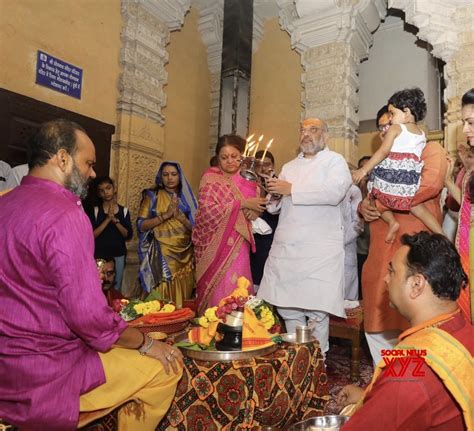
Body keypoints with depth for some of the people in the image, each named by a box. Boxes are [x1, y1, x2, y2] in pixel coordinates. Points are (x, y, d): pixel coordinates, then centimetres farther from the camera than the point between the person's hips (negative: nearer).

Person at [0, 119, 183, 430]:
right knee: (167, 367, -1)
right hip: (43, 373, -9)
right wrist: (148, 344, -10)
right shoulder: (64, 214, -22)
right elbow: (90, 317, -25)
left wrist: (91, 272, 12)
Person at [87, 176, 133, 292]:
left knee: (115, 289, 10)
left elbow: (128, 235, -4)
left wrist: (115, 220, -16)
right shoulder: (94, 210, -2)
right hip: (99, 255, -1)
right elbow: (92, 235, -11)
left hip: (118, 255, 2)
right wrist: (107, 219, -18)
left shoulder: (123, 210, 2)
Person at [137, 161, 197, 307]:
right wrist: (165, 215, -14)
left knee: (182, 298, 6)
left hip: (184, 255, 2)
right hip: (161, 255, -2)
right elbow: (141, 225, -5)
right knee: (161, 299, -4)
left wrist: (180, 216, -12)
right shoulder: (152, 196, 4)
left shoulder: (186, 198, 10)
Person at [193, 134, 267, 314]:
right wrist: (243, 203, -15)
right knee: (216, 292, 0)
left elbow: (255, 211, 13)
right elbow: (208, 211, -16)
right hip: (214, 246, -3)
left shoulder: (247, 179, 9)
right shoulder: (210, 177, -3)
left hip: (238, 246, 3)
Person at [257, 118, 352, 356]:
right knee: (287, 307, 8)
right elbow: (276, 207, 21)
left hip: (319, 249, -5)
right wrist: (272, 196, -3)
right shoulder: (289, 167, 22)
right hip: (286, 247, 5)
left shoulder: (335, 161, 5)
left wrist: (291, 189, -13)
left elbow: (334, 192, -16)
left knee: (316, 310, -2)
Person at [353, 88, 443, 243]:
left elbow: (383, 152, -9)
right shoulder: (422, 134, 20)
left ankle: (392, 221, -1)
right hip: (409, 182, 5)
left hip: (387, 179, -5)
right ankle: (441, 235, 12)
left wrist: (363, 170, -10)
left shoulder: (395, 128, 3)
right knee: (415, 204, 22)